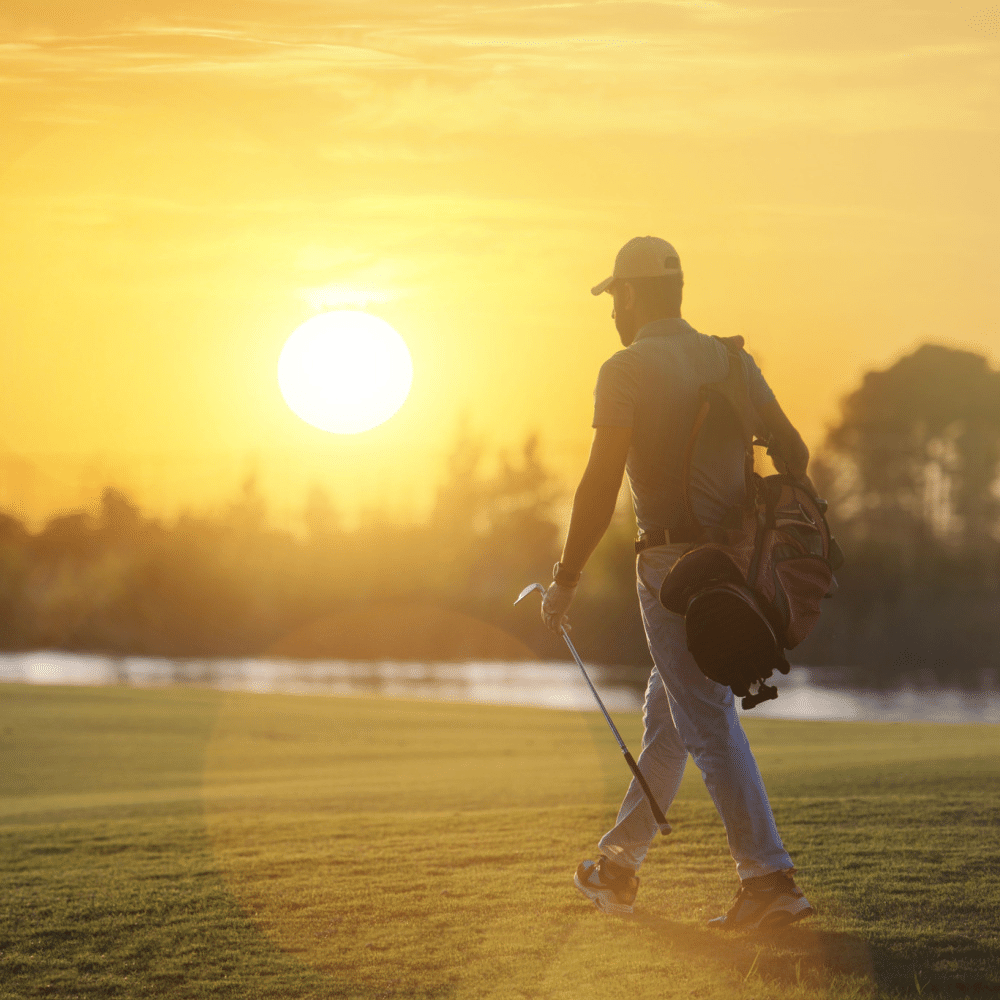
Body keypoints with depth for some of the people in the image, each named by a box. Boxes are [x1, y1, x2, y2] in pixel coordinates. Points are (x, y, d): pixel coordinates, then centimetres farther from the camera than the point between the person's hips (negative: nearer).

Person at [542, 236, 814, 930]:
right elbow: (793, 451, 9)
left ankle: (771, 880, -14)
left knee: (711, 725, -7)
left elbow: (602, 485, -14)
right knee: (667, 716, 18)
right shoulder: (730, 359, 11)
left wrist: (567, 579, -7)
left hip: (673, 565, -7)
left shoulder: (628, 370, -8)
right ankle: (620, 866, 30)